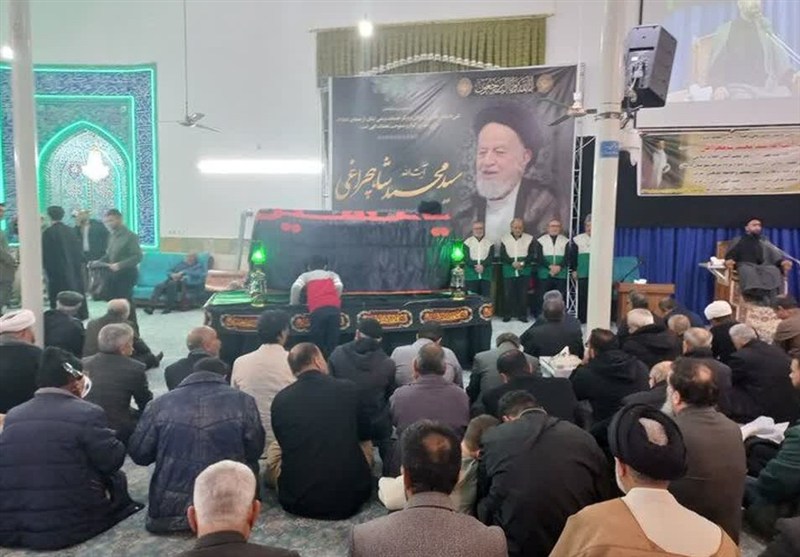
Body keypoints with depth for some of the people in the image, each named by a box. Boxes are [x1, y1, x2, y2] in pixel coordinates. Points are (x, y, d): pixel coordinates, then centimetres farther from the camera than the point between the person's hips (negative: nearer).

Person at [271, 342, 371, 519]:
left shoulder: (280, 399, -5)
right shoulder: (348, 389, -6)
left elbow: (284, 443, 11)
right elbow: (364, 433, 10)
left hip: (297, 503, 1)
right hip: (349, 499, 0)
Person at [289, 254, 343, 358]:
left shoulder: (306, 275, 25)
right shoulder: (331, 274, 28)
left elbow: (296, 287, 6)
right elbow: (339, 286, 8)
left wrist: (293, 303, 19)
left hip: (317, 310, -1)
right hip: (334, 308, 1)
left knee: (318, 343, 4)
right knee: (333, 342, 4)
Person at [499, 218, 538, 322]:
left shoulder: (529, 239, 5)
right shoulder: (504, 239, 5)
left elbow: (532, 255, -1)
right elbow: (502, 256, -1)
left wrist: (523, 263, -16)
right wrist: (512, 263, -16)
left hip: (524, 272, 0)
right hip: (509, 272, 0)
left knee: (522, 294, 2)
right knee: (508, 294, 1)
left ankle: (522, 315, 11)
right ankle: (507, 314, 11)